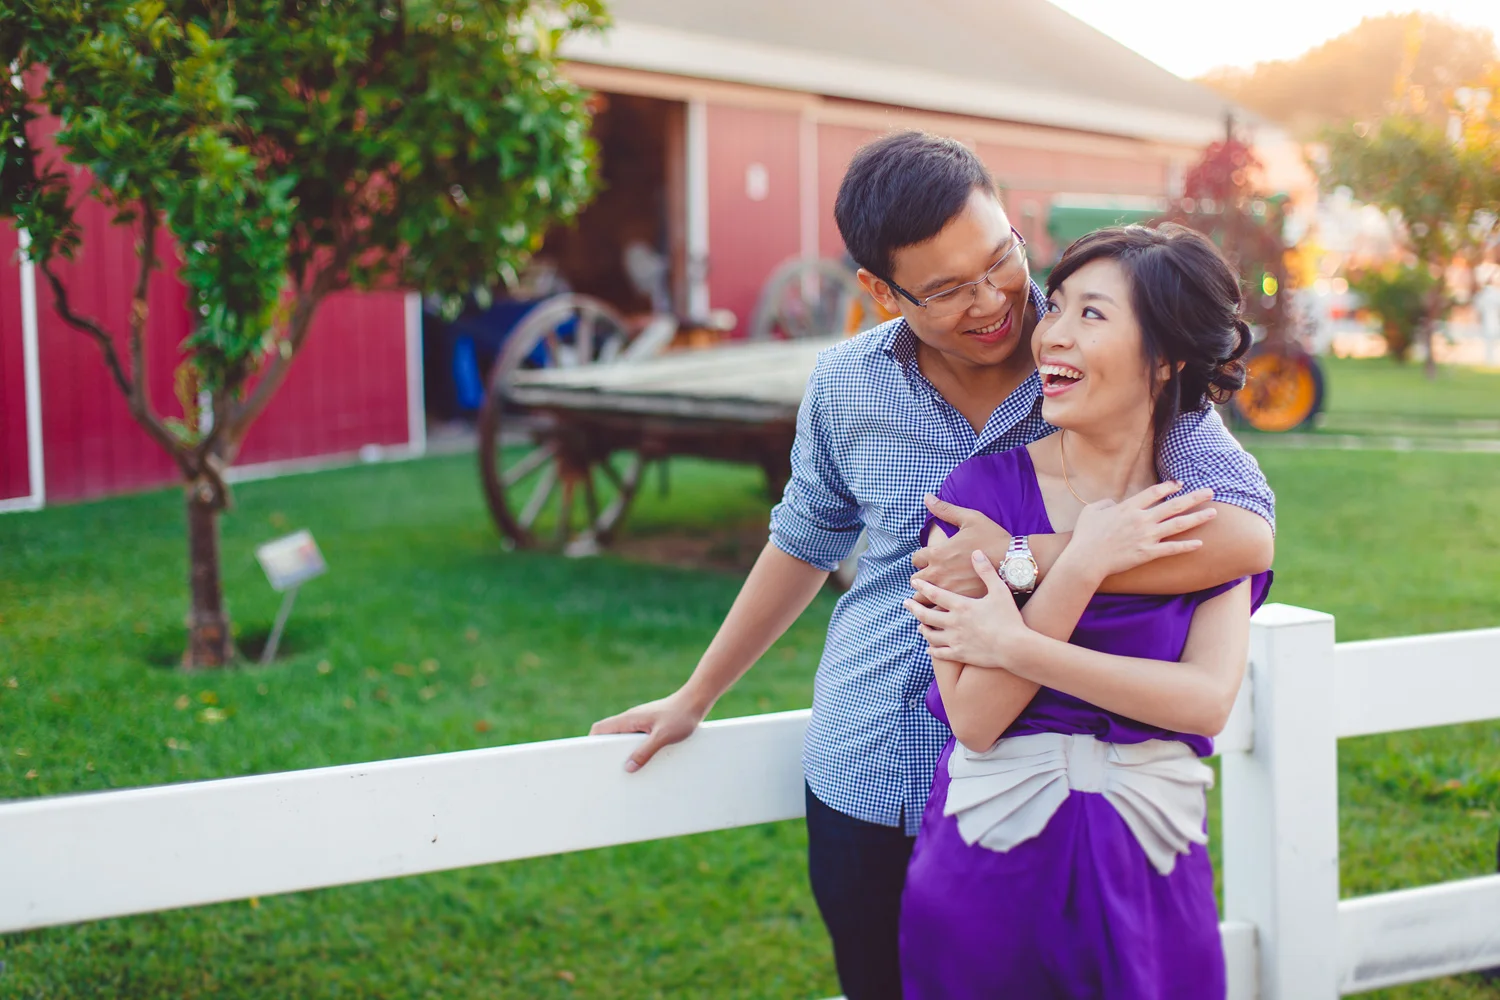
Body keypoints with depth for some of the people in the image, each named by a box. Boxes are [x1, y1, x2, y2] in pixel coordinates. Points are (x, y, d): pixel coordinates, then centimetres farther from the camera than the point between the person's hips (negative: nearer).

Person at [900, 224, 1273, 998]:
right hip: (989, 873, -1)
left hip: (1148, 874, 1)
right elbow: (974, 718, -14)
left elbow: (1208, 699, -15)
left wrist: (1012, 646, -18)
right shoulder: (984, 486, -7)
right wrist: (1081, 568, -22)